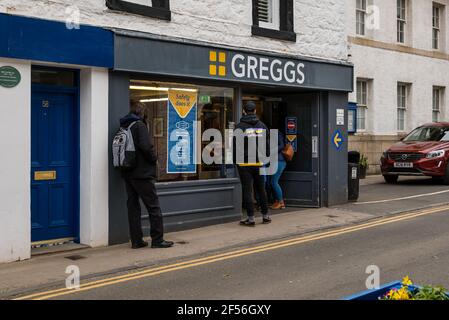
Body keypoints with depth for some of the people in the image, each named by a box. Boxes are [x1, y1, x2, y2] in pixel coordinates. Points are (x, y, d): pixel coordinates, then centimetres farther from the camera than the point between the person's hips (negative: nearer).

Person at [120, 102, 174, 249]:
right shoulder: (139, 125, -11)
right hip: (142, 173, -7)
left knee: (133, 206, 10)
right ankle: (157, 239, 2)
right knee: (153, 206, 0)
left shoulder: (123, 127, 12)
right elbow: (146, 146, -22)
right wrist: (154, 159, -5)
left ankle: (136, 240, 12)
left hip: (128, 174, 7)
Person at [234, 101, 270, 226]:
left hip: (245, 164, -4)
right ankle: (265, 216, 20)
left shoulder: (240, 127, -7)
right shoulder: (262, 126, 6)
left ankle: (251, 218, -1)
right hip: (259, 163, 4)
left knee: (247, 190, 0)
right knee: (261, 190, 14)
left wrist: (235, 160, 5)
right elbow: (268, 144, 9)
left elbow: (235, 146, -6)